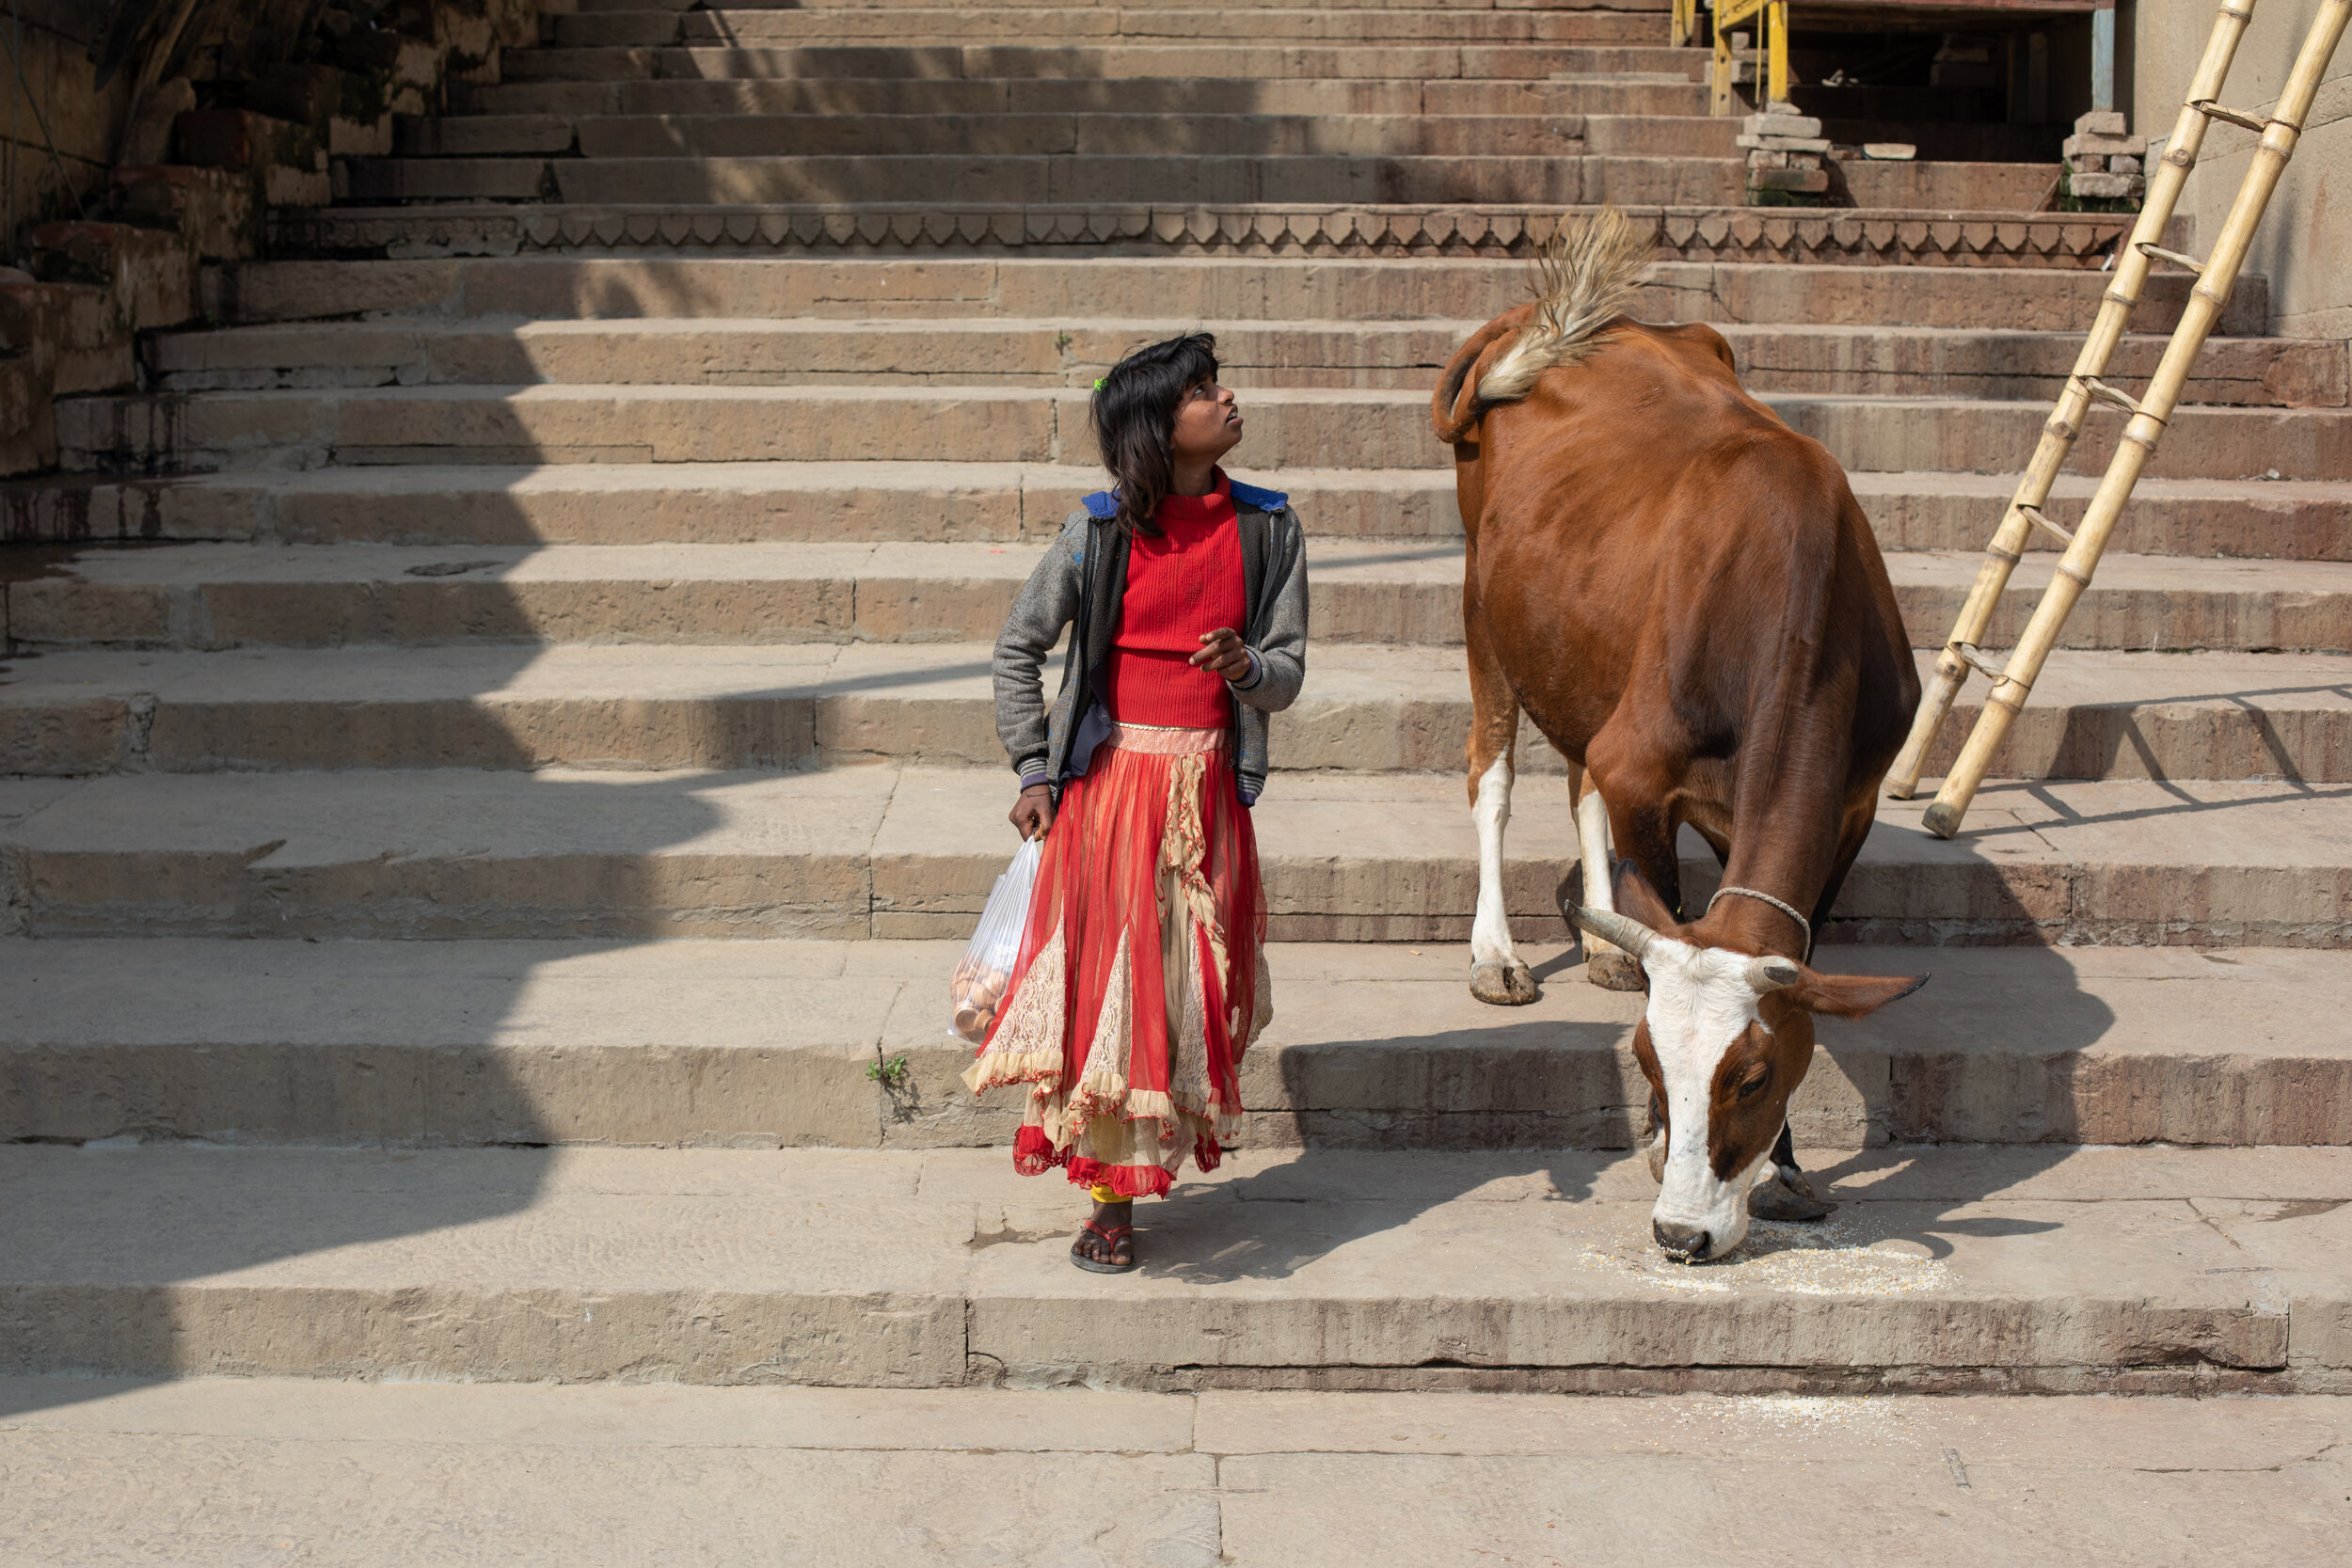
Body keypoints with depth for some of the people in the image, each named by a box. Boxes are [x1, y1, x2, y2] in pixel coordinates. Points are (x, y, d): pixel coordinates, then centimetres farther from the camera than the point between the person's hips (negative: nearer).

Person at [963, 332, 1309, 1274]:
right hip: (1108, 778, -2)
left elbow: (1287, 672, 4)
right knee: (1105, 976, -2)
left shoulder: (1266, 528, 2)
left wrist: (1247, 667, -19)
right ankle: (1110, 1202, 9)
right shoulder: (1103, 532, -4)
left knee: (1190, 982, 4)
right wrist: (1034, 768, -1)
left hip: (1207, 785, 2)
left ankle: (1164, 1151, 20)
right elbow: (1018, 647, 5)